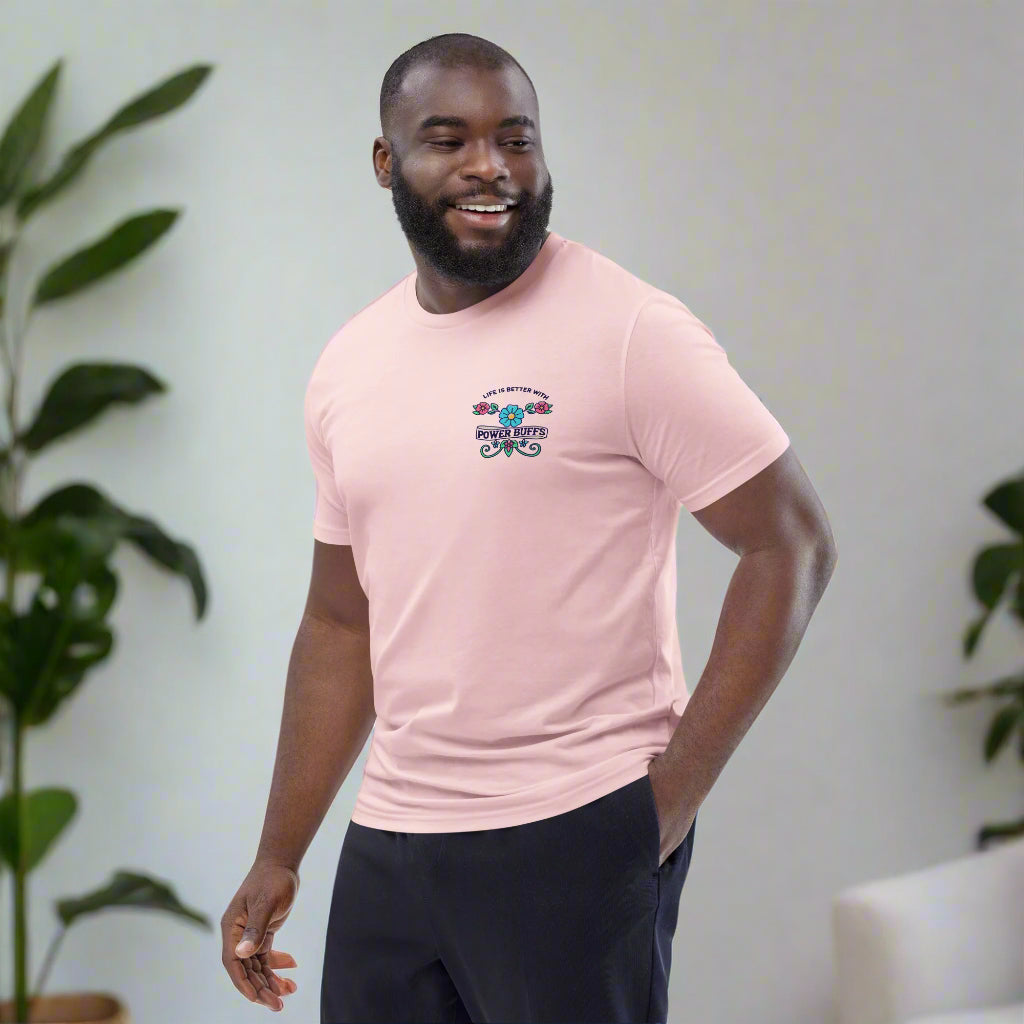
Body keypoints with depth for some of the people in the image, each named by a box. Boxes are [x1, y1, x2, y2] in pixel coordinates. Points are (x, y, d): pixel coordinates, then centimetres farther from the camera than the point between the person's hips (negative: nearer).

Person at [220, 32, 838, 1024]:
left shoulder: (633, 333, -9)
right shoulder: (347, 367, 9)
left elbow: (792, 545, -10)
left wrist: (672, 796, -14)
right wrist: (278, 858, 15)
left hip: (579, 834, -5)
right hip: (390, 838, 6)